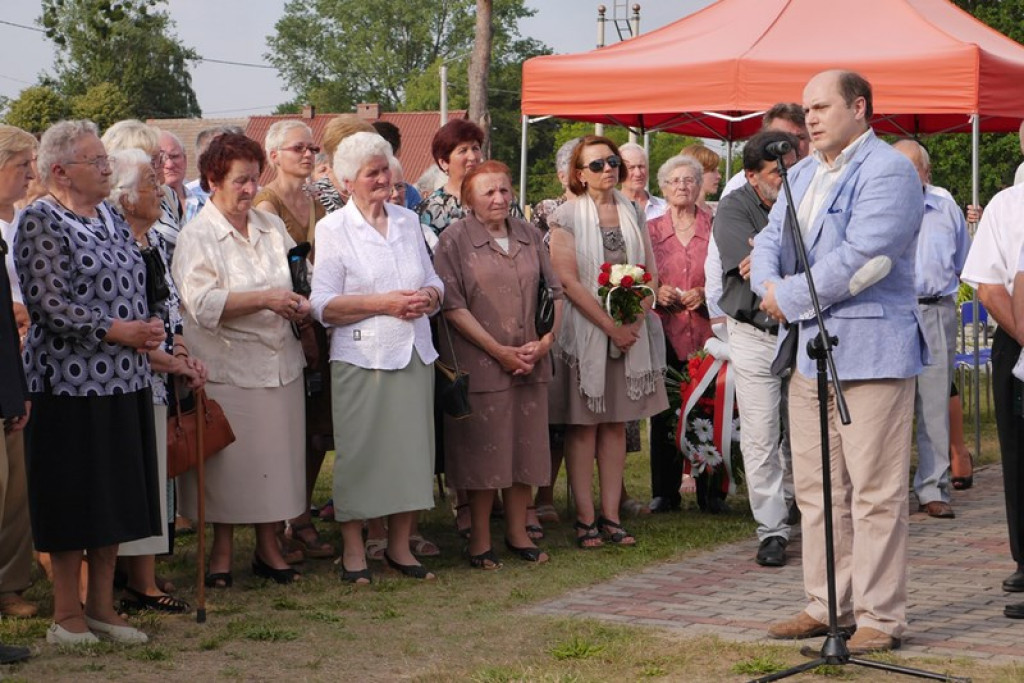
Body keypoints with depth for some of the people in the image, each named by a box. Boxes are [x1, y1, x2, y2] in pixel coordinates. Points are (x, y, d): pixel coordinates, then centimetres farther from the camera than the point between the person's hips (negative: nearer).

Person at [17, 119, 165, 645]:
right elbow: (51, 304, -17)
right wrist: (118, 331, -16)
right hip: (70, 381, -7)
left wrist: (148, 328, 2)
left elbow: (136, 287, 21)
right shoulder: (41, 221, -10)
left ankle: (102, 606, 21)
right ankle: (67, 614, 10)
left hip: (124, 381, 7)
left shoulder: (111, 219, 14)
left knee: (114, 498, 11)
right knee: (71, 502, 0)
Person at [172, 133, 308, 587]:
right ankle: (222, 551, 14)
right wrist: (265, 299, -24)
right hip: (228, 369, -5)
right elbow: (202, 304, -17)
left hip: (279, 363, 5)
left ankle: (269, 547, 20)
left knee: (276, 459, 8)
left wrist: (301, 304, -6)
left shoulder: (271, 226, 11)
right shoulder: (196, 236, -6)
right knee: (229, 463, 0)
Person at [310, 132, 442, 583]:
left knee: (412, 448, 4)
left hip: (414, 354, 5)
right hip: (361, 356, -5)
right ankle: (353, 550, 7)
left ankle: (400, 546, 15)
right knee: (359, 453, -3)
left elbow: (433, 282, 19)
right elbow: (324, 305, -8)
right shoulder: (333, 229, -1)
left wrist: (426, 298, -5)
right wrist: (384, 303, -16)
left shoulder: (408, 222, 15)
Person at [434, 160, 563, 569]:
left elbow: (554, 292, 12)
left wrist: (544, 343, -3)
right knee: (483, 449, 0)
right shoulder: (455, 239, -4)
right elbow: (453, 305, -11)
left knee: (525, 447, 8)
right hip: (479, 363, -5)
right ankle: (480, 541, 10)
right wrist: (500, 351, -14)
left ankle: (517, 533, 20)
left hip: (530, 362, 5)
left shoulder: (529, 236, 11)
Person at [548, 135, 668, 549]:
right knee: (583, 425, -1)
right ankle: (585, 518, 2)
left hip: (631, 332, 4)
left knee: (616, 423, 7)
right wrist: (610, 325, -16)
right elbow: (567, 280, -12)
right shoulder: (567, 217, -4)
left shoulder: (633, 214, 10)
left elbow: (651, 270, 9)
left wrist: (636, 320, -7)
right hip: (584, 331, -4)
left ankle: (610, 515, 10)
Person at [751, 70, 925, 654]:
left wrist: (791, 298, -11)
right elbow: (771, 239, 16)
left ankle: (881, 618, 0)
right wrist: (769, 285, -6)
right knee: (816, 488, 12)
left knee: (874, 491, -5)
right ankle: (828, 606, 21)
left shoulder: (889, 172, -10)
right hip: (808, 350, 9)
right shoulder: (805, 174, 19)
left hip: (869, 349, -9)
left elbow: (859, 259, -20)